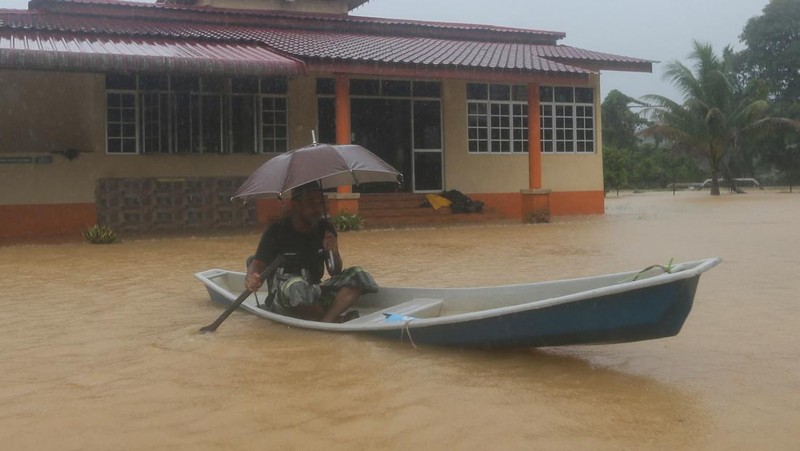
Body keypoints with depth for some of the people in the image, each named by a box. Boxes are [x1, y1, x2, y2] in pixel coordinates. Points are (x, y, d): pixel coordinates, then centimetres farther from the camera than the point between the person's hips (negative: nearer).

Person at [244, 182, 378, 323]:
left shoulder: (326, 229, 2)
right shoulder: (277, 231, -9)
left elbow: (335, 274, 5)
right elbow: (258, 264, -13)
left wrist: (335, 253, -17)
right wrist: (251, 278, -37)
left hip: (315, 293, 5)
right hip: (284, 302, -5)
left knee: (358, 275, -14)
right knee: (296, 287, -40)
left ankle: (326, 321, -32)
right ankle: (335, 319, -15)